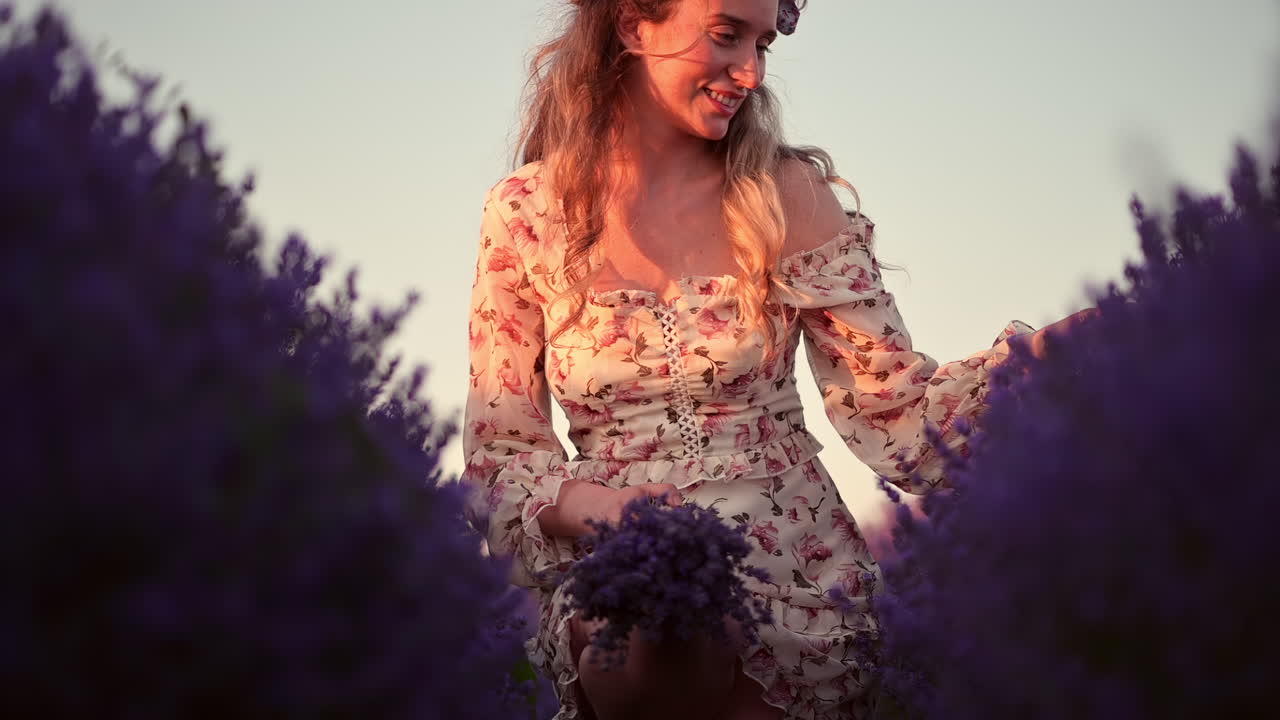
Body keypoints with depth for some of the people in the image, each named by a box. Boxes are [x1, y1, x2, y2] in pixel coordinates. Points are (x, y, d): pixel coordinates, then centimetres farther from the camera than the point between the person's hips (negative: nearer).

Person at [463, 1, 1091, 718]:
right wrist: (589, 508, -17)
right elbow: (499, 451, 4)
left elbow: (894, 409, -2)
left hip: (797, 576, 0)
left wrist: (1045, 355, -18)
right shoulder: (526, 215, 2)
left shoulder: (788, 195, 2)